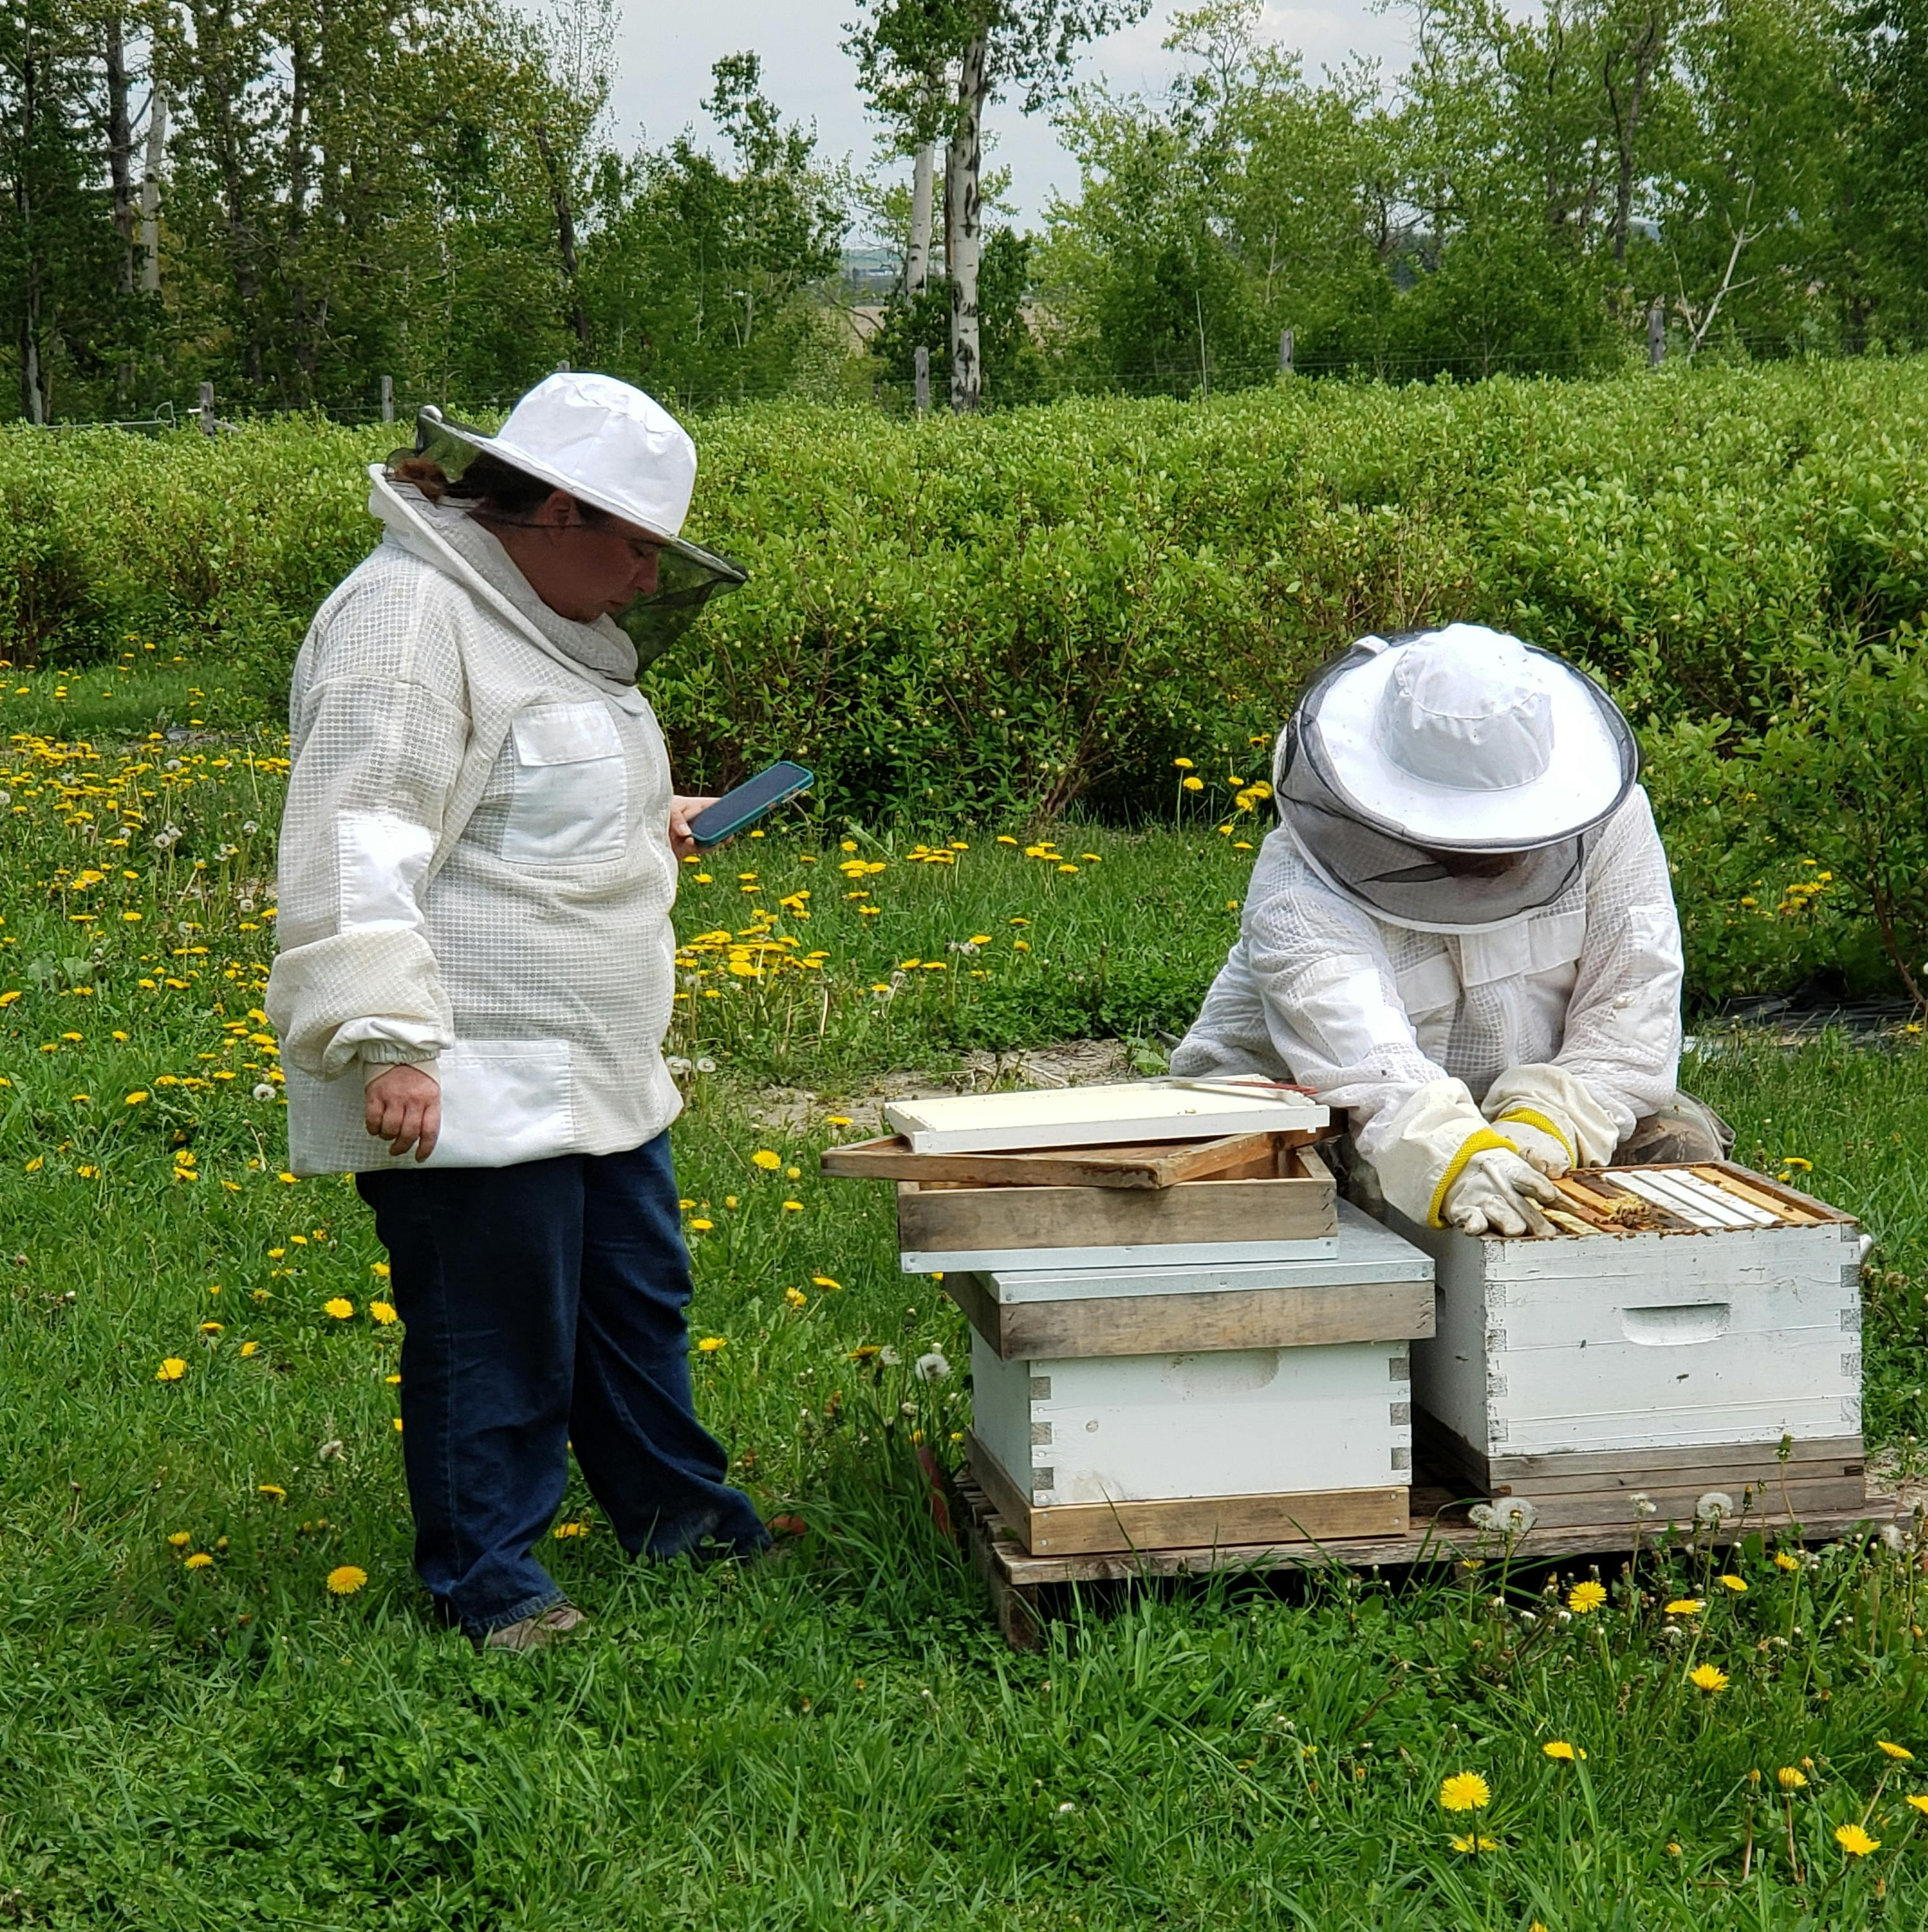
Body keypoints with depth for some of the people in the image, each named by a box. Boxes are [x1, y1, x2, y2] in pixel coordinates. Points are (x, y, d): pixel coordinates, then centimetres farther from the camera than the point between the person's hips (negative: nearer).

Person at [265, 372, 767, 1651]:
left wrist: (646, 822, 19)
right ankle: (486, 1577, 17)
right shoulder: (407, 614, -18)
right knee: (493, 1330, 1)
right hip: (472, 1083, -10)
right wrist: (386, 1039, -29)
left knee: (639, 1295, 20)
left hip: (595, 1066, 10)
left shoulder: (541, 617, 14)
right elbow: (356, 843, -24)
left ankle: (678, 1511, 36)